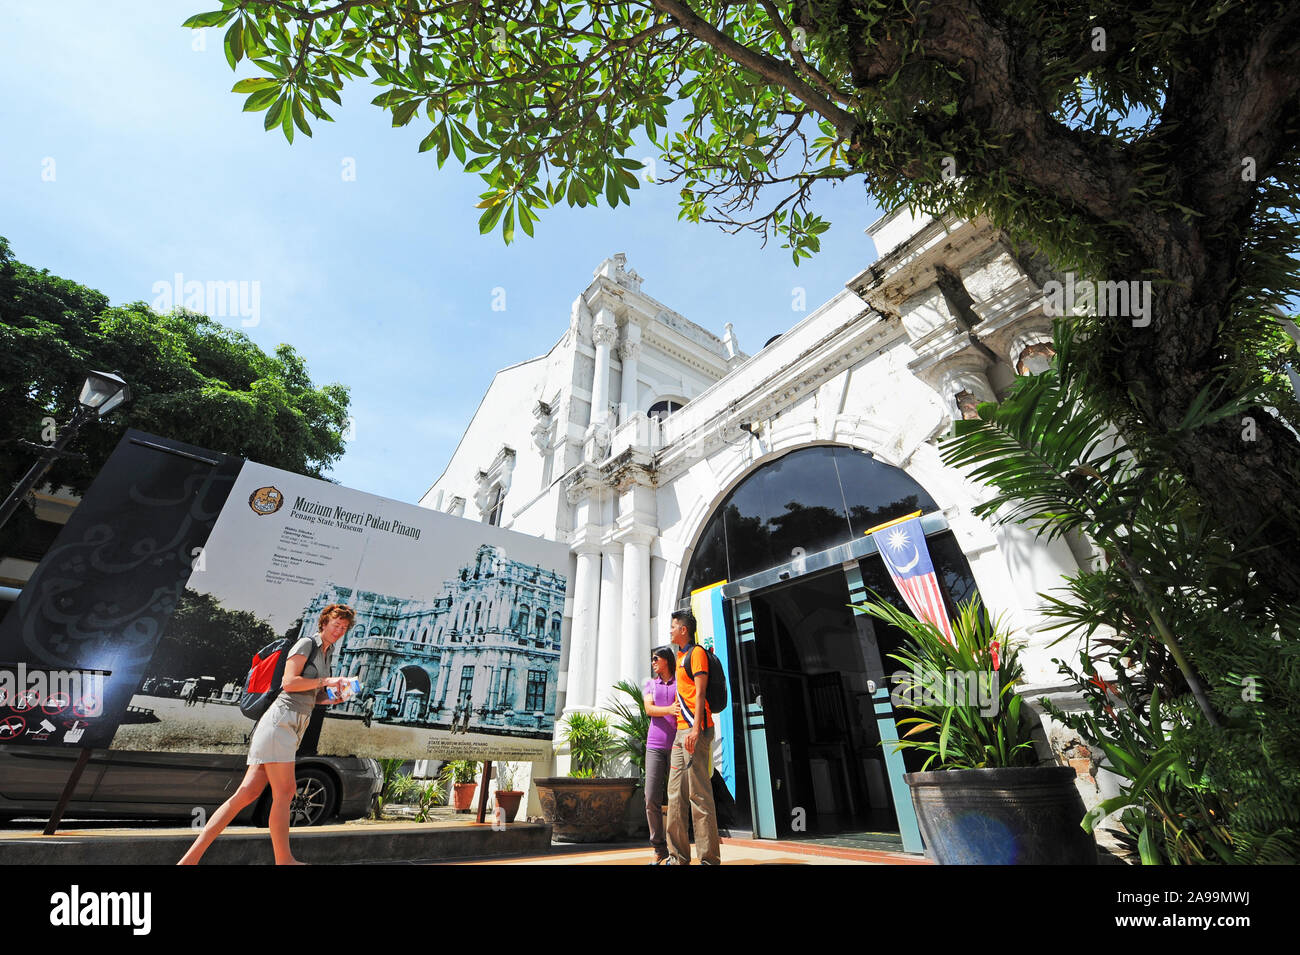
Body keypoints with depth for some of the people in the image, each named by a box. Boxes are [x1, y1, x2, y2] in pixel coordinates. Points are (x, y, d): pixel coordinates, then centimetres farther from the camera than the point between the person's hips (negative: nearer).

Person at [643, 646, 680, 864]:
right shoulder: (650, 684, 14)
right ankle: (659, 848, 11)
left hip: (677, 745, -2)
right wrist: (669, 709, -19)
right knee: (652, 799, -4)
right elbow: (649, 709, -1)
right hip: (655, 745, 2)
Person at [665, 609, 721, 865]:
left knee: (699, 794, -6)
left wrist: (695, 729, -21)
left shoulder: (697, 652, -6)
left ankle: (709, 858, 1)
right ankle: (678, 857, 17)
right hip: (680, 731, 9)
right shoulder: (680, 657, 20)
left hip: (695, 730, -9)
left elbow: (700, 693, -14)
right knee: (675, 794, 10)